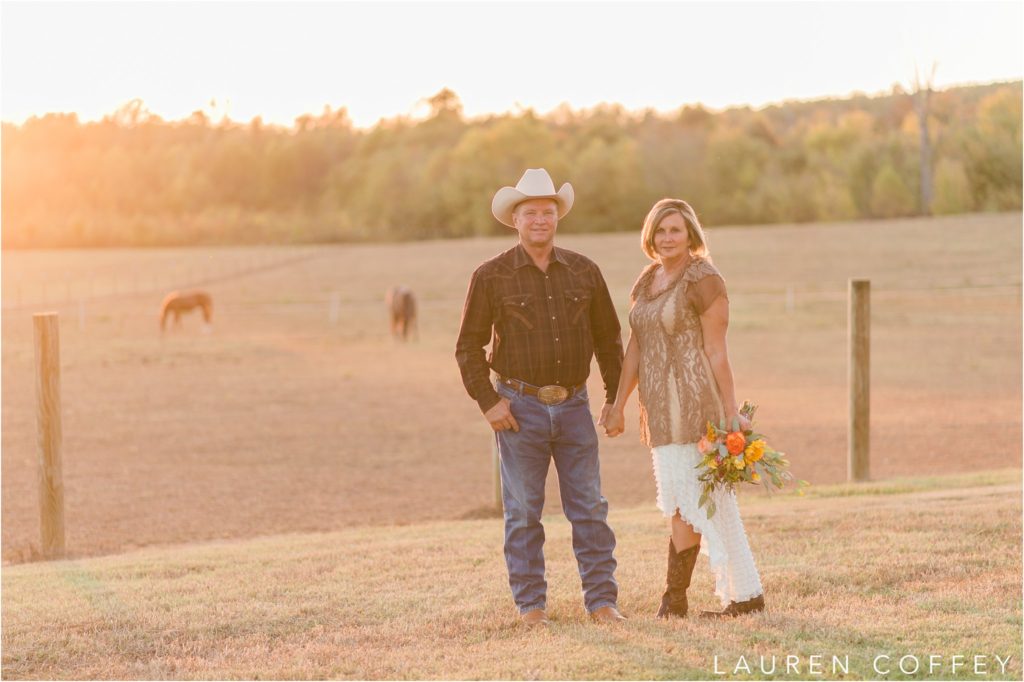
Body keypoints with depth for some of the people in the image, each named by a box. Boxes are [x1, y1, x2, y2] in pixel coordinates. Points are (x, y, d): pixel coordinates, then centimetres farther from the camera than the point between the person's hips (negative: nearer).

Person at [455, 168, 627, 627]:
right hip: (520, 407, -2)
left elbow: (608, 339, 14)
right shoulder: (491, 276, -2)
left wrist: (614, 397, 9)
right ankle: (530, 604, 10)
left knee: (589, 506, 1)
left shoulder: (584, 272, 6)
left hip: (574, 405, 2)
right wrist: (488, 402, -6)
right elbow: (468, 346, 1)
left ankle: (602, 600, 7)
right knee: (523, 511, 2)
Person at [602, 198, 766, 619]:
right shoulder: (645, 283, 14)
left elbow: (716, 353, -11)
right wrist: (618, 406, 12)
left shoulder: (703, 280, -8)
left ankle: (674, 597, 0)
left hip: (693, 402, -8)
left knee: (686, 500, -7)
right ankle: (745, 594, 13)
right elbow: (635, 351, 15)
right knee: (712, 503, 9)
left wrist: (730, 413, -12)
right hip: (660, 406, 8)